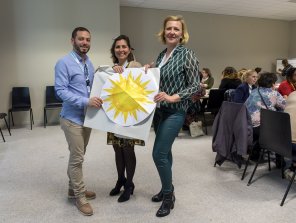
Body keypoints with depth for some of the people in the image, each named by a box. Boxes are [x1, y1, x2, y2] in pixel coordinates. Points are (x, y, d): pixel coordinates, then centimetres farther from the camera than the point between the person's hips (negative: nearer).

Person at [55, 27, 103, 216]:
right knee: (77, 158, -1)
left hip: (87, 117, 7)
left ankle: (74, 188, 34)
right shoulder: (64, 63, -12)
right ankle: (80, 196, 15)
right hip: (72, 118, -7)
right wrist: (86, 101, -26)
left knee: (78, 156, 18)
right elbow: (60, 90, -19)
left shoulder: (90, 63, 10)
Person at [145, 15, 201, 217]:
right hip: (159, 110, 7)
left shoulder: (187, 54, -9)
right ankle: (166, 188, 33)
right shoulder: (161, 55, 10)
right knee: (164, 151, 16)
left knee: (159, 154, -8)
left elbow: (195, 86, -12)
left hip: (175, 112, -7)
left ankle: (169, 195, 12)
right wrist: (149, 72, 0)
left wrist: (173, 97, -22)